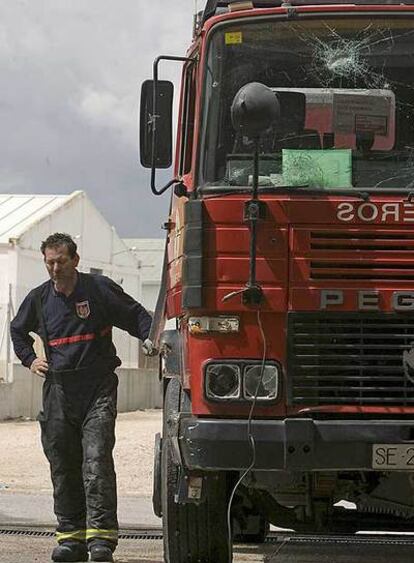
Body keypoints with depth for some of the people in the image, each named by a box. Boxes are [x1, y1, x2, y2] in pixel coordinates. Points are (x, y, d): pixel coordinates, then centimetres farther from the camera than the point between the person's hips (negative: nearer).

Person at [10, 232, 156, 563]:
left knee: (96, 459, -15)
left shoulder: (100, 289, -2)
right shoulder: (39, 299, 10)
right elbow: (18, 331, 29)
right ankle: (71, 535, 13)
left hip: (98, 387, -4)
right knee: (63, 466, 5)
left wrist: (149, 338, -13)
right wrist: (30, 359, 15)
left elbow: (136, 314, 5)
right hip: (58, 389, 4)